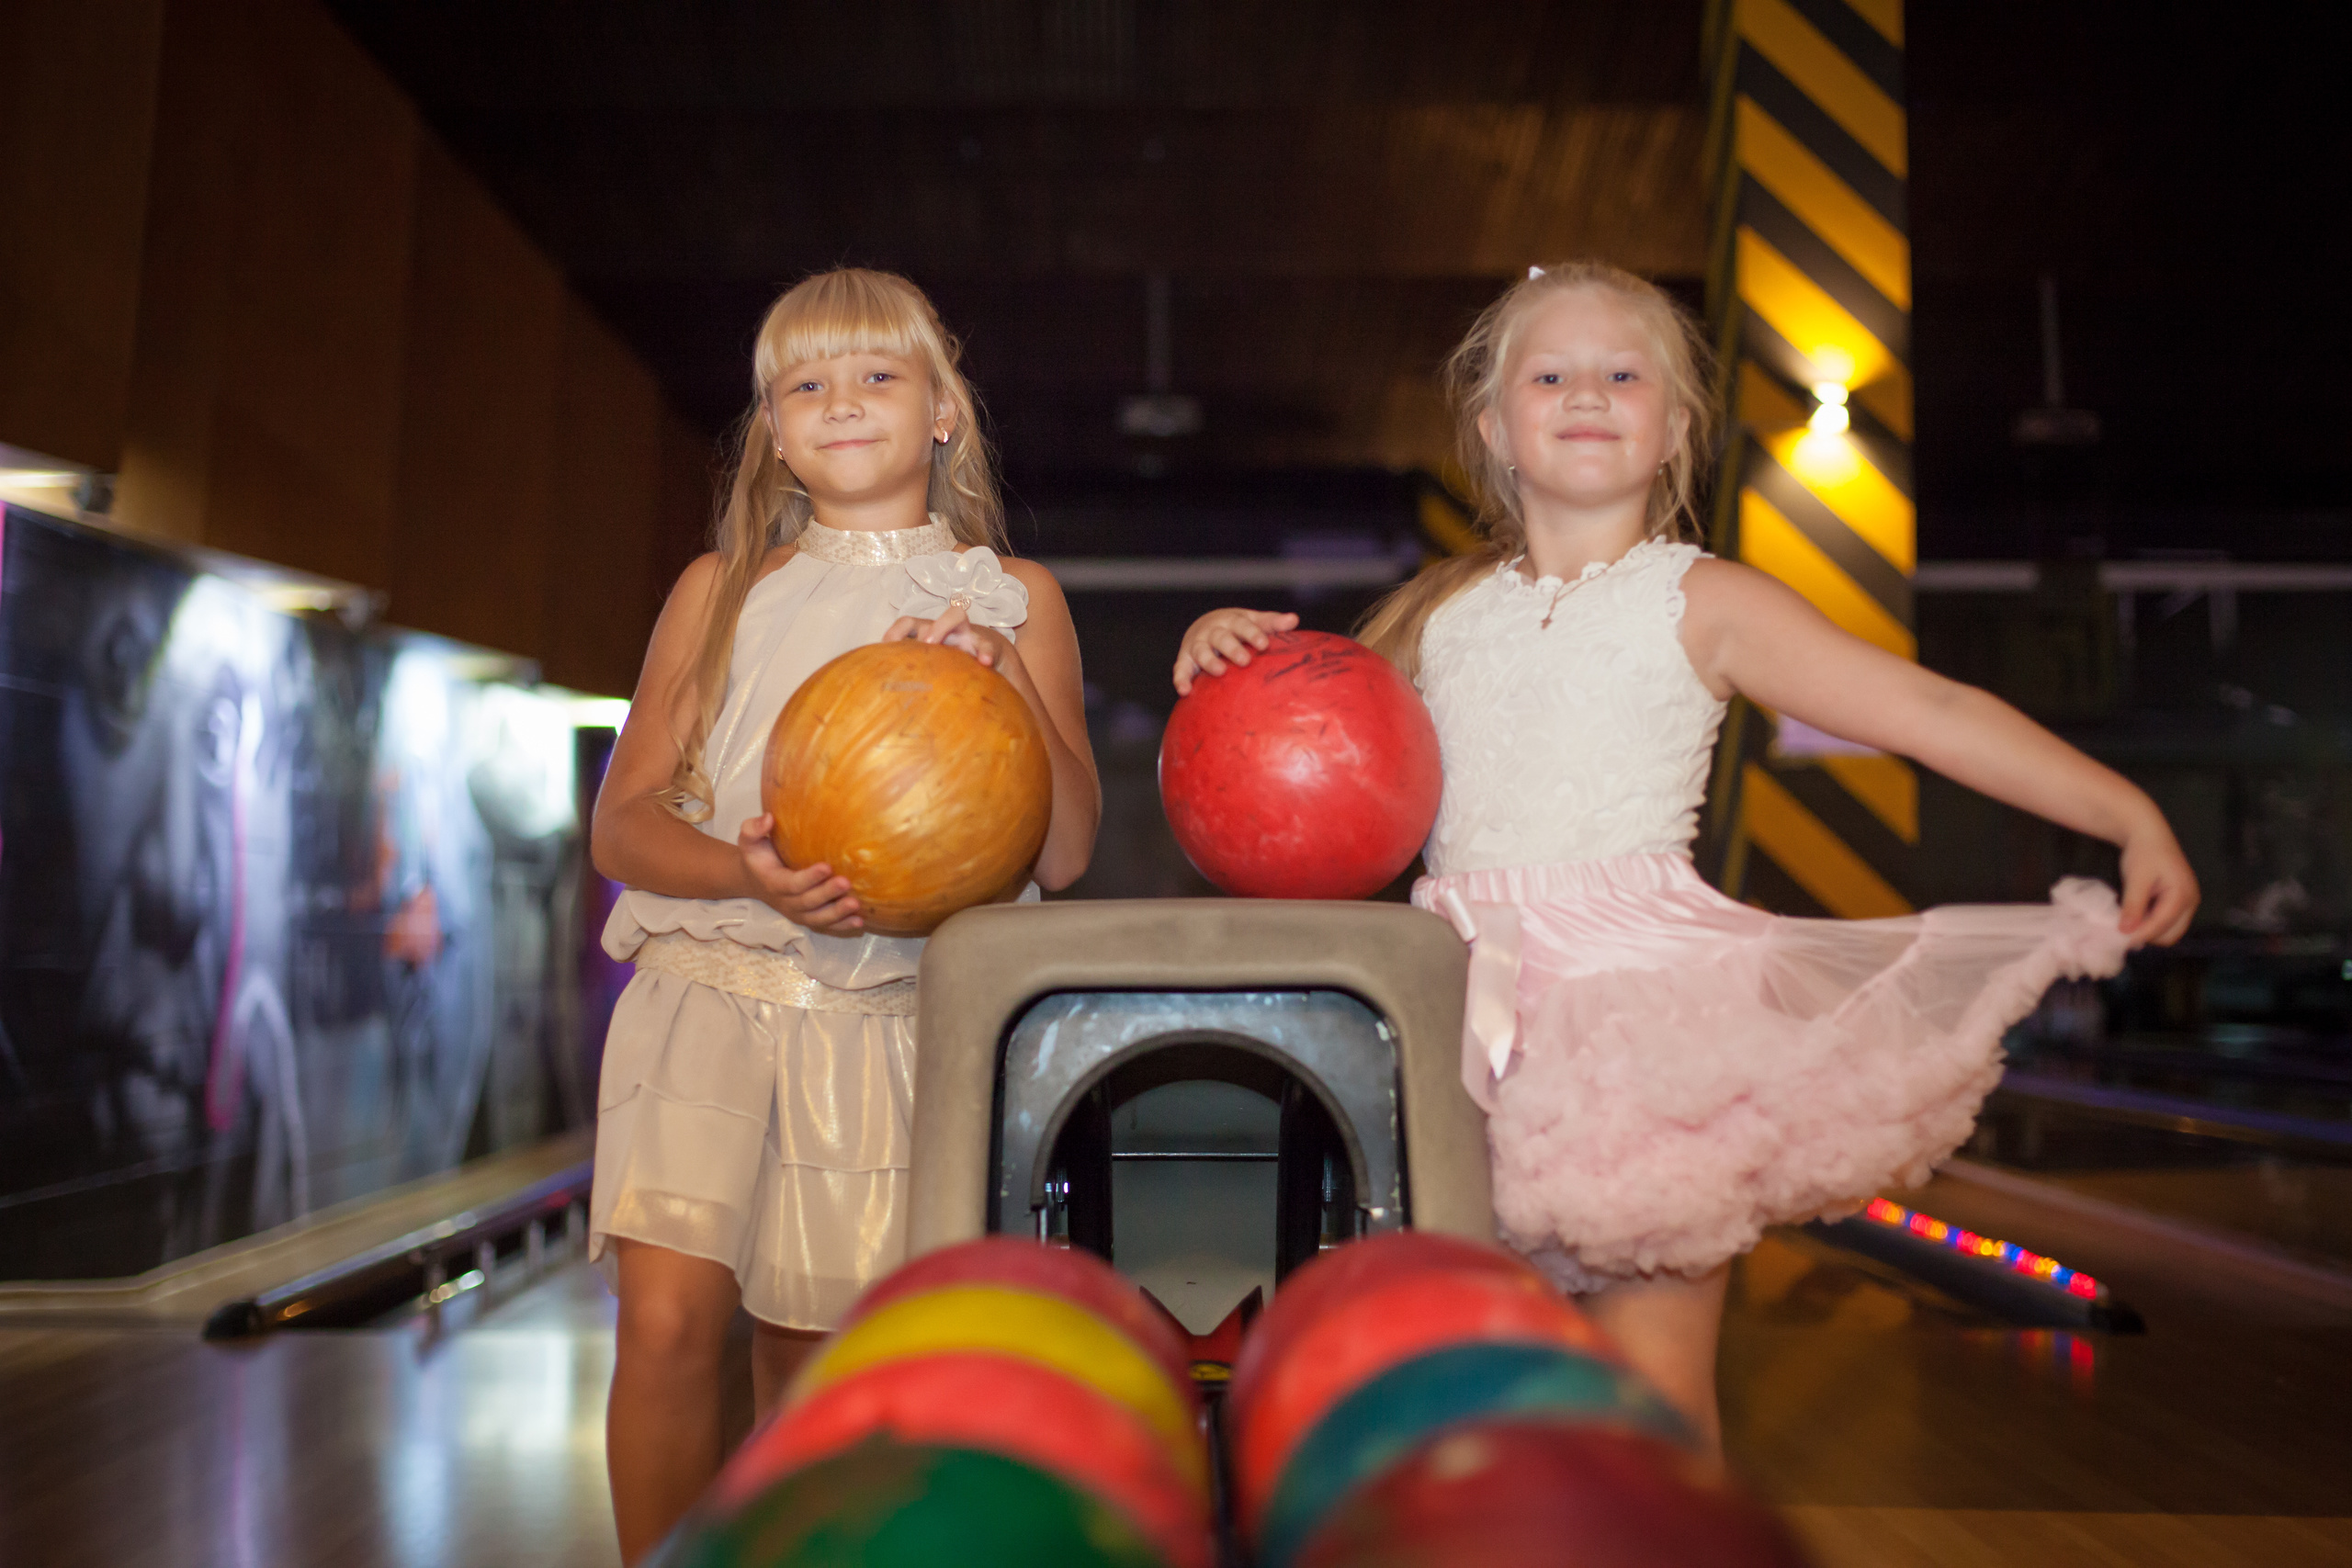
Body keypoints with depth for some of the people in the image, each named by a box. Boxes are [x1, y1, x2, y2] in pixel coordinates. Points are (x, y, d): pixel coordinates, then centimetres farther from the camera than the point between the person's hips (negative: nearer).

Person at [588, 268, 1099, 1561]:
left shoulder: (1011, 597, 8)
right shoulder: (721, 589, 10)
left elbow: (1064, 854, 3)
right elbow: (622, 821, 6)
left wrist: (1007, 685, -13)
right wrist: (749, 873, -14)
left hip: (887, 1009, 0)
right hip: (708, 982, 1)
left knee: (805, 1365, 6)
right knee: (668, 1317, -16)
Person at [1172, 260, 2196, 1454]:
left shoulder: (1702, 603, 3)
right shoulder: (1438, 607, 13)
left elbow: (1932, 711, 0)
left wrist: (2130, 815, -5)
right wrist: (1229, 648, 3)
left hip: (1644, 991, -3)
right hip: (1471, 998, 3)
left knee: (1654, 1390, -4)